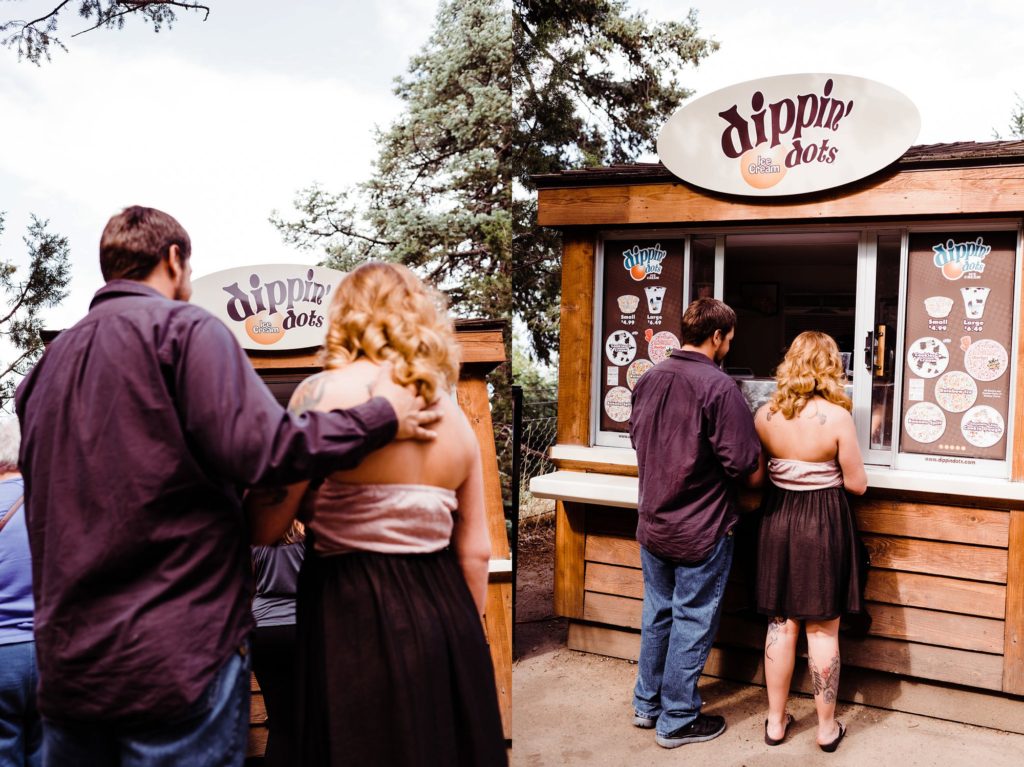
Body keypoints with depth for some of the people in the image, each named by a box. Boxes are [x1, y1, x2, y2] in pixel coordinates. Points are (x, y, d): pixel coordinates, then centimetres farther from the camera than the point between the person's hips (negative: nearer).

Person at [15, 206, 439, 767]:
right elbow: (262, 447, -20)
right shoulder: (183, 328, -7)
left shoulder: (48, 363, 14)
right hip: (175, 657, -7)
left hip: (64, 658, 7)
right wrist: (382, 416, -8)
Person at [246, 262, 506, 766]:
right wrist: (463, 630, 20)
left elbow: (265, 528, -8)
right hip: (445, 613, 6)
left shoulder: (324, 393, -8)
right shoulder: (453, 412, 9)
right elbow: (475, 552, 10)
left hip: (356, 617, -6)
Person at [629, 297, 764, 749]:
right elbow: (748, 471, -21)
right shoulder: (719, 387, -21)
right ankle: (677, 721, 20)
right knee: (692, 623, 8)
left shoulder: (648, 379, 0)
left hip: (653, 524, 7)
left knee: (657, 613, 20)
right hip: (702, 532, -6)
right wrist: (759, 468, 1)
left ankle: (647, 704, 33)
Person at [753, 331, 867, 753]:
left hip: (777, 520, 3)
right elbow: (857, 484, -8)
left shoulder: (765, 414, -4)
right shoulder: (836, 416, -14)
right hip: (824, 523, -3)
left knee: (781, 623, 14)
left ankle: (776, 721, 23)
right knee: (822, 629, 8)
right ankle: (827, 727, 21)